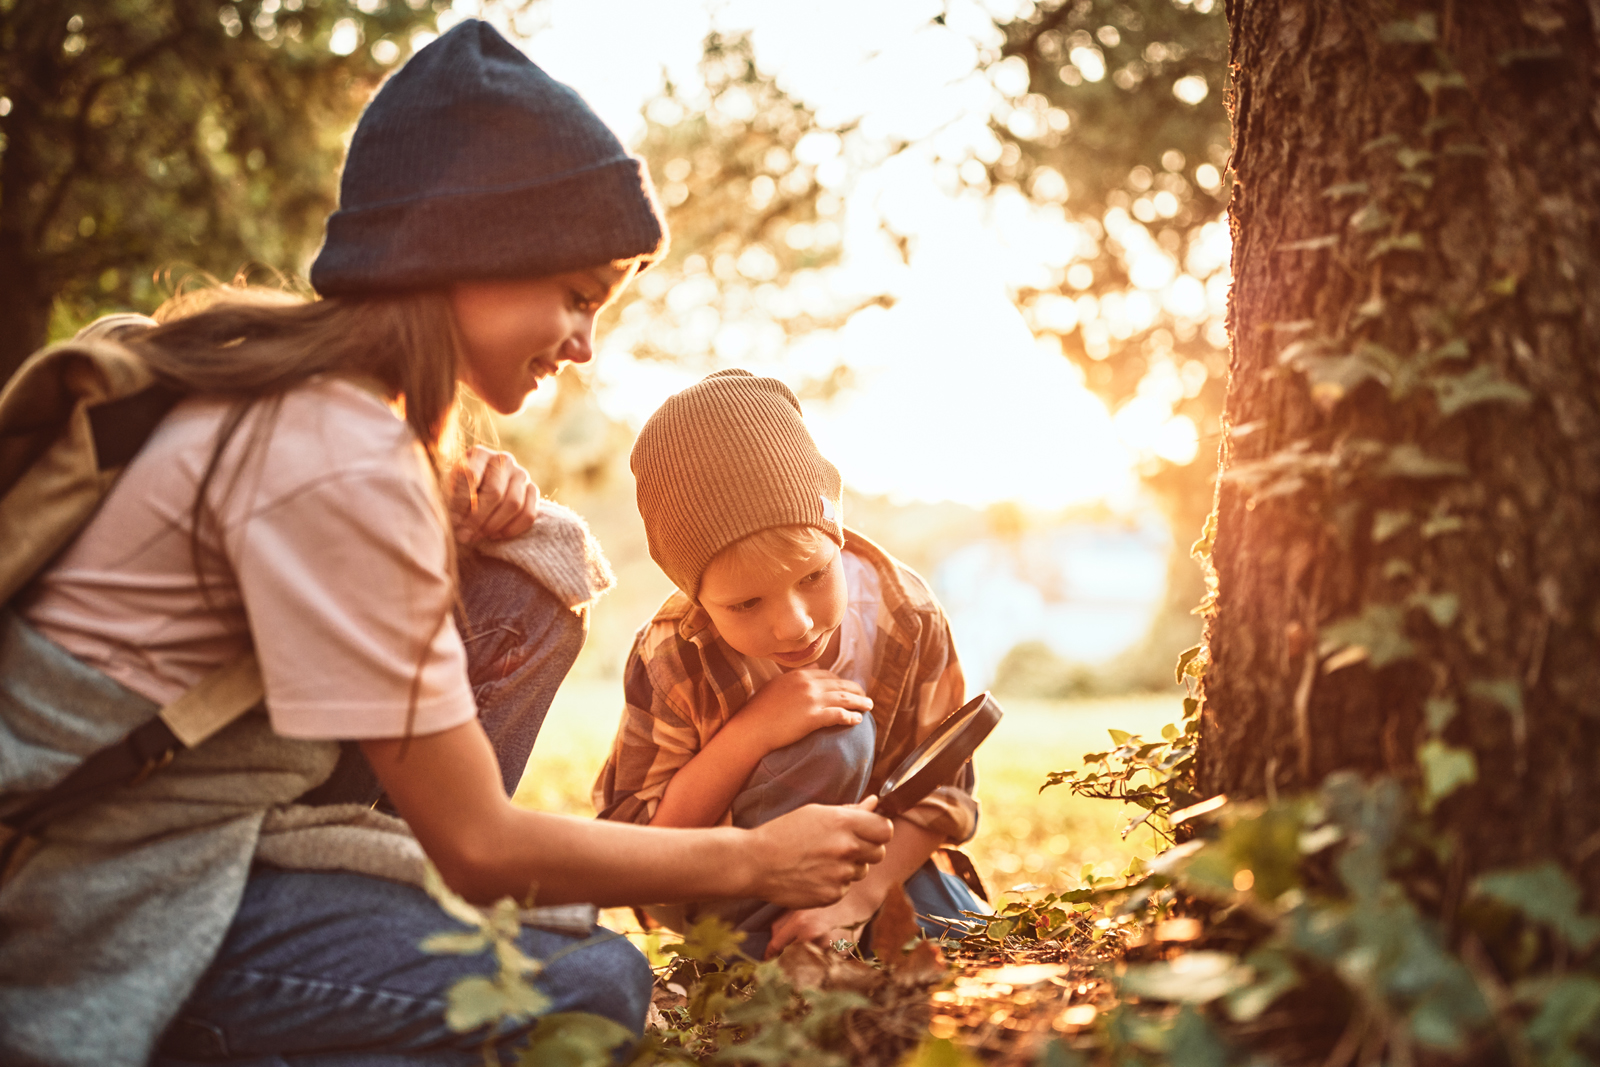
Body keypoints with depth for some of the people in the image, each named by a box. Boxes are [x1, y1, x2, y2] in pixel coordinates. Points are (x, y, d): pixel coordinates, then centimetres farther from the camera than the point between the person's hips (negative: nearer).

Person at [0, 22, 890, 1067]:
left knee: (533, 584, 1)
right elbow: (479, 847, -20)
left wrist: (457, 510, -4)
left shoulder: (294, 369, 3)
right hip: (102, 920, -9)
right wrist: (752, 861, -9)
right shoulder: (339, 462, -25)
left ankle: (370, 899, 6)